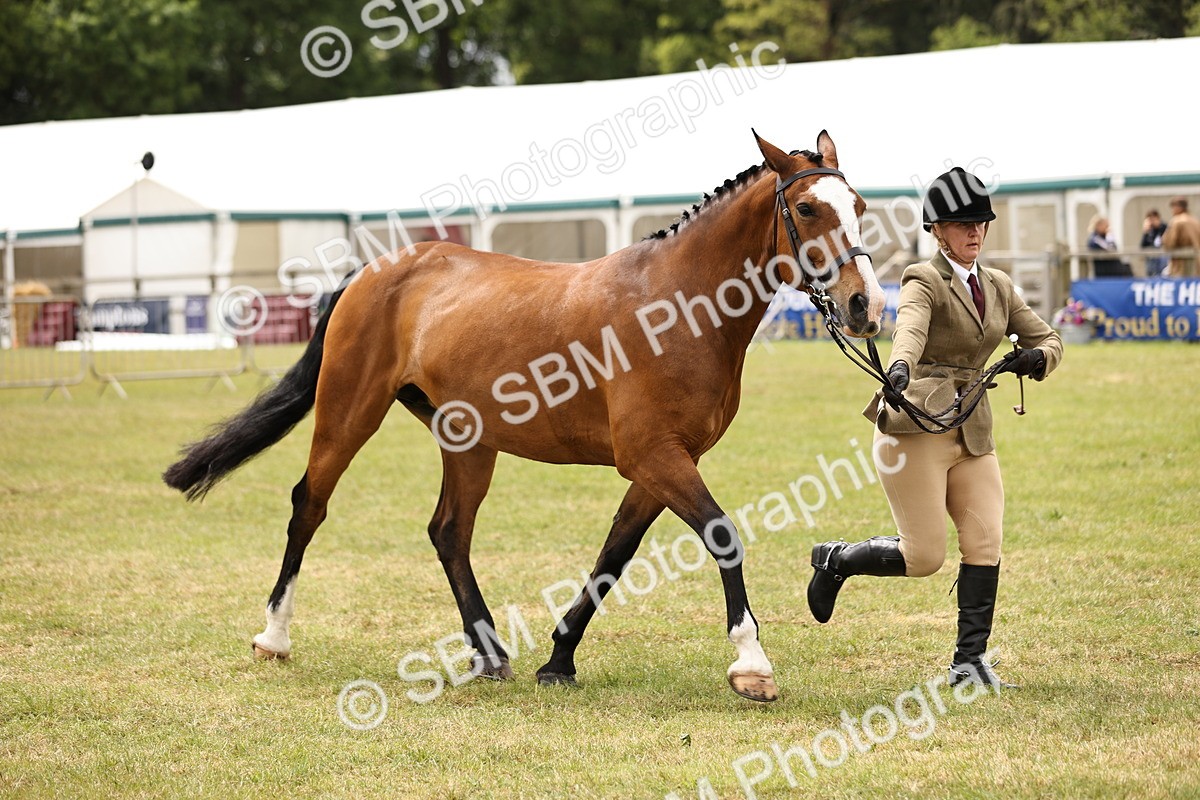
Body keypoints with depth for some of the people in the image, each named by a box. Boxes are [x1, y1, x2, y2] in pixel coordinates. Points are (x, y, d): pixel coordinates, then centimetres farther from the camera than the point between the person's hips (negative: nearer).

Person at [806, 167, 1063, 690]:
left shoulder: (997, 286, 14)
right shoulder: (925, 282, -7)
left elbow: (1047, 338, 19)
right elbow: (910, 328, -29)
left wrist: (1036, 357, -6)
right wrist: (900, 369, -51)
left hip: (973, 429, 7)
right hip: (917, 423, -6)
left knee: (986, 544, -6)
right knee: (924, 557, -7)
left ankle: (969, 660, 0)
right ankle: (836, 561, 20)